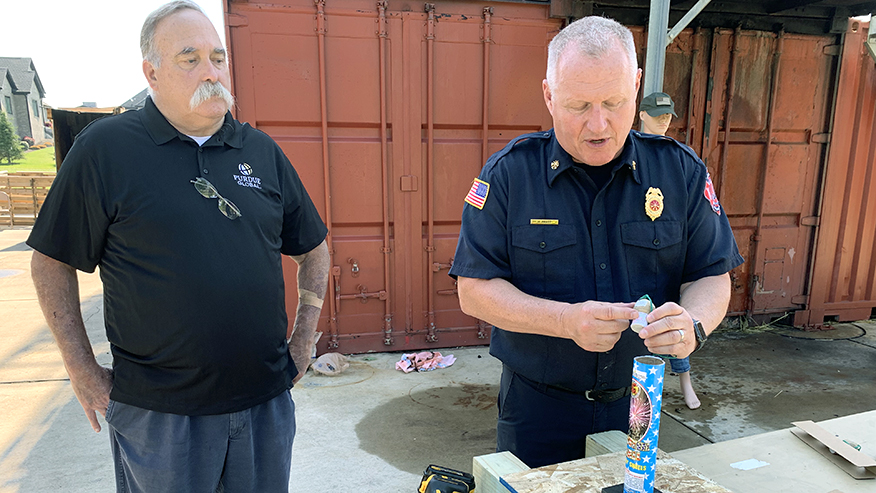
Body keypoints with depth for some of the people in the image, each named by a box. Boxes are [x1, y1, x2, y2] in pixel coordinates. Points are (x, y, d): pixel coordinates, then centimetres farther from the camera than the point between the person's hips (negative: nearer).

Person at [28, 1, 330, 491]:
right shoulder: (106, 148, -6)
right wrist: (84, 371, -2)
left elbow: (313, 246, 11)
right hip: (158, 413, -3)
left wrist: (303, 342, 7)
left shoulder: (263, 151, 3)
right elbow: (52, 262, 0)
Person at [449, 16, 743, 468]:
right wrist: (567, 320, -26)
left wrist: (692, 324, -23)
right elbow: (475, 290, -13)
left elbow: (712, 277, 0)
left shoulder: (681, 171, -4)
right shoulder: (509, 173, -12)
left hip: (638, 403, 3)